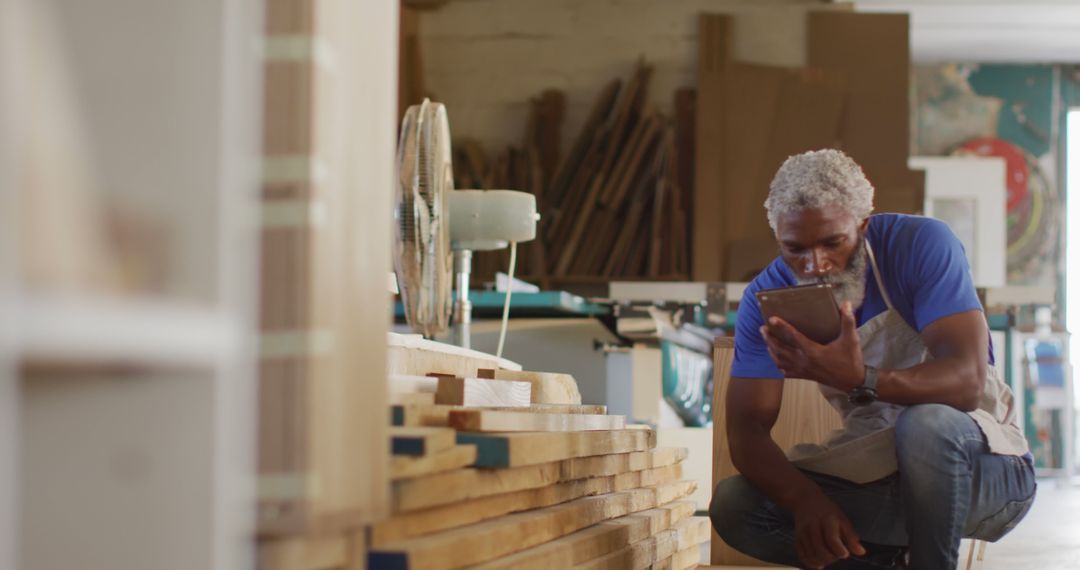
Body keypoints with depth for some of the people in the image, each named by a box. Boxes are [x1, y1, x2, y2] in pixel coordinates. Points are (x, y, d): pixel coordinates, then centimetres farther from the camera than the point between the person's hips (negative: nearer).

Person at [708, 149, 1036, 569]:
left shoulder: (922, 245, -17)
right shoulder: (767, 297, -6)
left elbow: (968, 381, -28)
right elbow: (746, 428, -11)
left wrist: (860, 379, -47)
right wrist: (807, 500, -32)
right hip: (877, 476, 4)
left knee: (927, 423, -38)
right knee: (732, 506, -16)